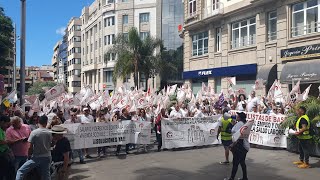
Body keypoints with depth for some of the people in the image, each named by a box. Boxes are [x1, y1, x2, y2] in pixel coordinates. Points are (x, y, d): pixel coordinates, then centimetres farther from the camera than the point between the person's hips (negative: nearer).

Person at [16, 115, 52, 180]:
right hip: (47, 157, 4)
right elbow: (50, 145, 5)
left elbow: (31, 147, -10)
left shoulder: (34, 132, -12)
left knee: (20, 171, 6)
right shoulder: (49, 133, -3)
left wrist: (29, 155, 5)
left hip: (36, 157, -4)